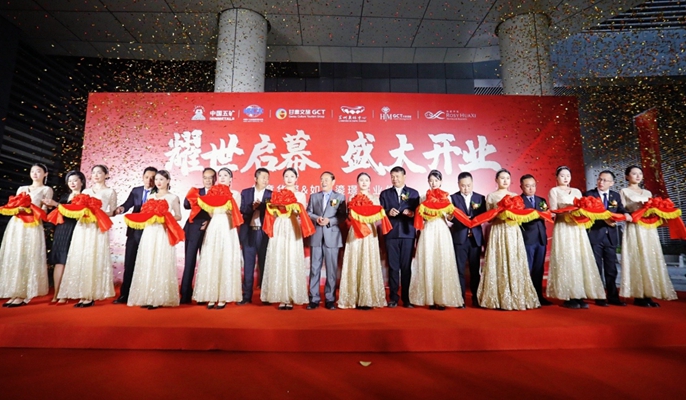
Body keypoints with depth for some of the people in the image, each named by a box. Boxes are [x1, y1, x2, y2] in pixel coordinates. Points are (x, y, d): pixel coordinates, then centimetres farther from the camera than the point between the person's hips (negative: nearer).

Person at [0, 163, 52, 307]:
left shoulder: (47, 190, 7)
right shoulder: (21, 188, 21)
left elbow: (43, 210, -1)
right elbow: (12, 205, 16)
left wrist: (28, 209, -17)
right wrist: (16, 209, -6)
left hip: (32, 227, -5)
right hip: (15, 225, 6)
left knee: (27, 259, -7)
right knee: (13, 258, 2)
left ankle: (24, 295, -5)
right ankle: (15, 293, 6)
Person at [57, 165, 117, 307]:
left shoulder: (110, 192, 6)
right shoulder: (86, 191, 18)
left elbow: (112, 212, 1)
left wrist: (98, 213, -15)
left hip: (98, 229, -5)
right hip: (83, 228, 5)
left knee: (94, 260, -6)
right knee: (80, 259, 1)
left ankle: (91, 296, -2)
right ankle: (82, 295, 7)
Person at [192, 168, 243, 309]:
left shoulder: (235, 194, 7)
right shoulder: (212, 193, 14)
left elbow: (236, 212, -4)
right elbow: (210, 211, 6)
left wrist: (228, 201, -14)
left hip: (227, 230, -3)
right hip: (213, 229, 3)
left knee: (226, 262, -2)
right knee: (211, 262, 2)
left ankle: (223, 297, 5)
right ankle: (212, 297, 9)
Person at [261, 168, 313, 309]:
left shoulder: (301, 195, 10)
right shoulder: (277, 194, 13)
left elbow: (303, 215, 4)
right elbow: (272, 213, 10)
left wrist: (296, 211, -14)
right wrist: (275, 208, -9)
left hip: (293, 231, -1)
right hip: (279, 231, 1)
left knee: (292, 263, -4)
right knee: (278, 262, -1)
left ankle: (291, 298, 5)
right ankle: (281, 298, 8)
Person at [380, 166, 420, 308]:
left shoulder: (413, 193, 11)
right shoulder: (385, 193, 12)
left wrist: (411, 213, -15)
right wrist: (388, 212, -14)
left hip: (407, 233, 0)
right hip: (391, 234, 0)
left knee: (406, 266, 3)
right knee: (393, 266, 3)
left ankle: (406, 298, 13)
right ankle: (393, 298, 11)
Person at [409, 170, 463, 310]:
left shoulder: (447, 197, 8)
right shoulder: (424, 198, 8)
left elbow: (451, 216, 4)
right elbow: (420, 217, 6)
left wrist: (448, 212, -15)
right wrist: (424, 214, -14)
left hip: (442, 231, 0)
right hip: (428, 232, 0)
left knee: (443, 263, -1)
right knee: (428, 263, -2)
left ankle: (442, 298, 8)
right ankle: (430, 298, 6)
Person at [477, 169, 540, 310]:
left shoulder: (516, 196, 13)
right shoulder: (491, 196, 5)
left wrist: (515, 215, -8)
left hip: (513, 232, 3)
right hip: (498, 232, -3)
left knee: (515, 263, 1)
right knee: (498, 264, -4)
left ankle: (517, 297, 9)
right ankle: (499, 298, 3)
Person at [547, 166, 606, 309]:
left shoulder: (577, 191, 20)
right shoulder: (554, 191, 5)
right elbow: (553, 210, -4)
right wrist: (568, 212, -19)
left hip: (578, 228, 5)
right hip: (563, 228, -5)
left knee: (580, 259, 0)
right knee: (566, 260, -8)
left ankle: (580, 296, 4)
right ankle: (568, 297, -5)